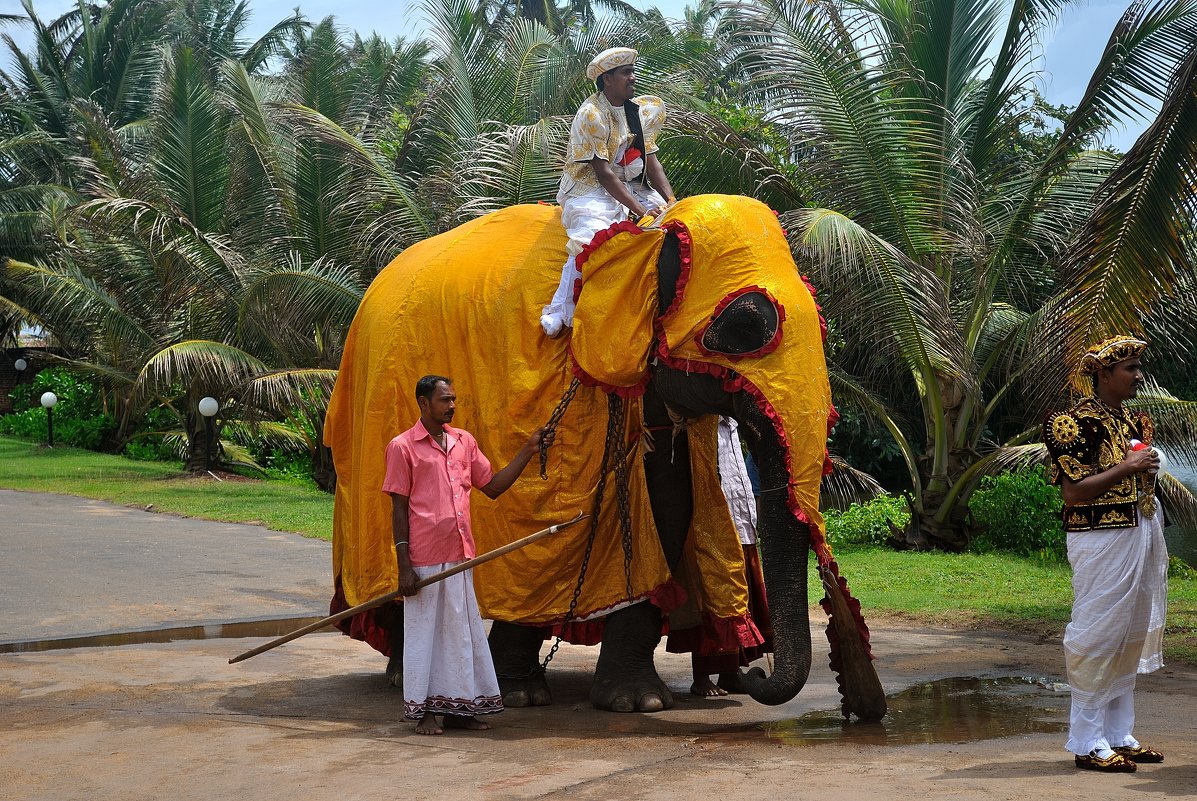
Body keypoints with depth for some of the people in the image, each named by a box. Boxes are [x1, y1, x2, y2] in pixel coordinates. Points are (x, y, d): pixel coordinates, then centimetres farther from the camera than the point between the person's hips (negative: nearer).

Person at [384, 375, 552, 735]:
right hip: (424, 558, -6)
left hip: (460, 556, 6)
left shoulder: (464, 441, 12)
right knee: (424, 630, 2)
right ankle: (424, 712, 11)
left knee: (463, 629, 9)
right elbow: (399, 509, -7)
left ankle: (458, 708, 19)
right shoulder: (403, 446, -5)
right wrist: (403, 566, -11)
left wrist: (529, 449, 8)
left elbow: (493, 486, 15)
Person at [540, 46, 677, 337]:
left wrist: (671, 201, -9)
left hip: (631, 187, 8)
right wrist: (640, 210, -25)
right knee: (591, 238, -34)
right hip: (591, 190, -8)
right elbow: (603, 173, -18)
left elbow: (651, 162, 7)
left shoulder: (641, 110, 9)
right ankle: (560, 313, -30)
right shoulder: (591, 115, -13)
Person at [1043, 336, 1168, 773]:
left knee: (1134, 634, 12)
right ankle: (1088, 742, 2)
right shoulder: (1077, 422, -12)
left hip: (1140, 534, 9)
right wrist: (1126, 469, -21)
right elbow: (1073, 492, -17)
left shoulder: (1134, 421, 14)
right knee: (1099, 633, -6)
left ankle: (1119, 733, 22)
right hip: (1101, 538, -9)